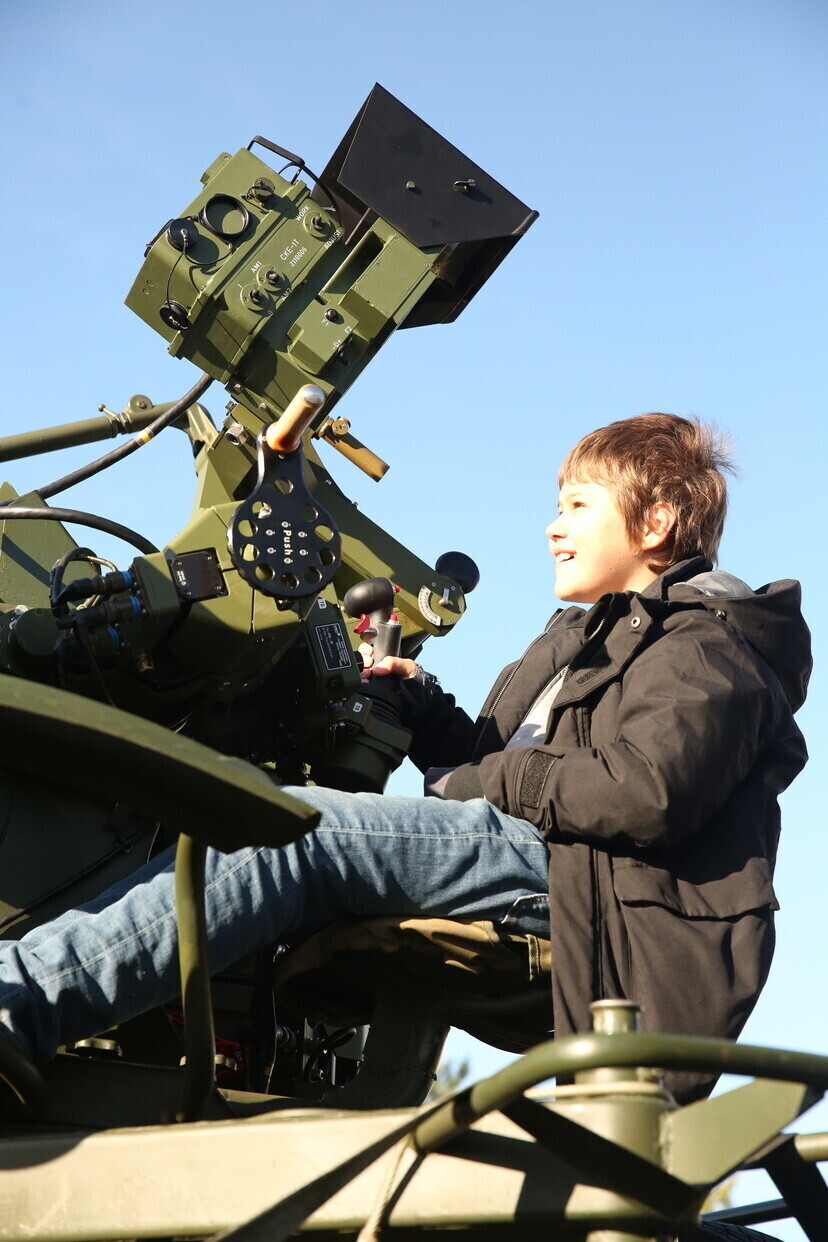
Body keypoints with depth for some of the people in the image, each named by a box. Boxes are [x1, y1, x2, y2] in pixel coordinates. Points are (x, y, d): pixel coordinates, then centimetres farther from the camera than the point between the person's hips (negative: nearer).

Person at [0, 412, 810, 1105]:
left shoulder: (708, 649, 0)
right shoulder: (593, 637, 31)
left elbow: (645, 792, -19)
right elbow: (488, 755, 27)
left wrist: (488, 782, -8)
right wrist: (419, 707, 9)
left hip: (567, 863, -10)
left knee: (296, 830, -27)